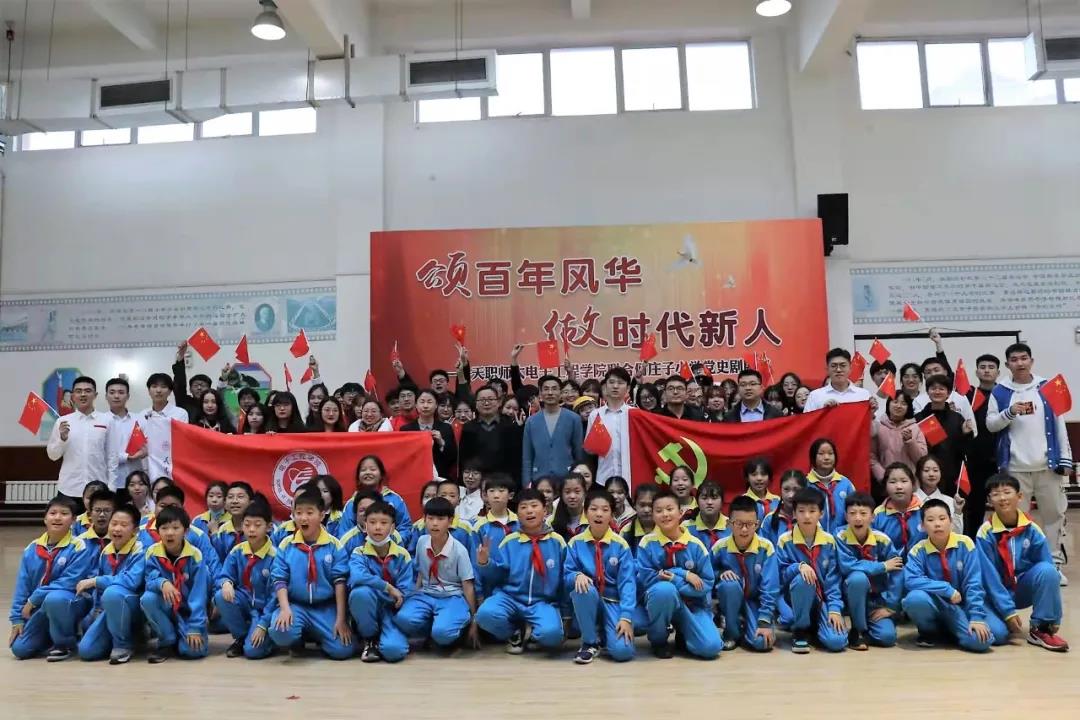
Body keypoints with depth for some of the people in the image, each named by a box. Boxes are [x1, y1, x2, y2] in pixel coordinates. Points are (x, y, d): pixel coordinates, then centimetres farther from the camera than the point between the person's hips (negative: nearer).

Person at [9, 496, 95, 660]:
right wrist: (17, 619, 2)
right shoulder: (32, 548, 3)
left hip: (72, 602, -5)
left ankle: (64, 643, -12)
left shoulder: (80, 547, -14)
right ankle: (52, 634, 23)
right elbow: (22, 585, 6)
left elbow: (69, 582, -19)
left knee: (54, 598, -38)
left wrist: (34, 599, -18)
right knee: (20, 649, -9)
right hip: (40, 608, 5)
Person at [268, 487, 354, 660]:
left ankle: (315, 635, 16)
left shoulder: (334, 545, -4)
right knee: (280, 632, -32)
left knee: (343, 650, -18)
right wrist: (285, 609, -18)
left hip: (326, 608, 0)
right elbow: (279, 580, -2)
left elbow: (340, 582, -5)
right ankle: (298, 640, 7)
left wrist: (341, 619, -10)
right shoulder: (286, 545, 0)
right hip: (295, 605, 0)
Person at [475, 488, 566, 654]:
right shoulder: (509, 541, 2)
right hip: (510, 598, 1)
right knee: (485, 614, -30)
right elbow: (497, 576, 5)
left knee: (551, 633, -33)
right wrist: (485, 564, -15)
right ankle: (514, 633, 4)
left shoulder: (557, 541, 0)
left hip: (543, 603, -1)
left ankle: (530, 632, 6)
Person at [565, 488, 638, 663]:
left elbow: (627, 582, -12)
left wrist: (626, 617, -22)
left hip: (613, 602, -1)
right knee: (583, 588, -35)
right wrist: (577, 576, -29)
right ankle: (590, 643, -12)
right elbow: (566, 577, -5)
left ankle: (605, 632, 13)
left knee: (622, 651, -24)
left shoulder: (620, 544, -7)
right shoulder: (575, 543, -4)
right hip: (587, 600, 1)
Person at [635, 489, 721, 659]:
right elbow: (645, 577, -14)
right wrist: (683, 574, -19)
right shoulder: (647, 543, -10)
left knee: (710, 647, -22)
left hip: (692, 603, 1)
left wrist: (675, 580, -21)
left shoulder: (695, 545, -6)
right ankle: (658, 641, -9)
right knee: (665, 588, -37)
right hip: (659, 597, -1)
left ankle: (683, 632, 16)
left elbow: (707, 584, -7)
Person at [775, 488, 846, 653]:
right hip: (797, 599, -1)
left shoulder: (829, 541, -2)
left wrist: (835, 608, -14)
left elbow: (833, 578, -4)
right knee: (802, 578, -36)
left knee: (837, 641, -24)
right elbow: (780, 575, -10)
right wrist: (799, 566, -28)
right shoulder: (785, 540, -7)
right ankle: (800, 631, -13)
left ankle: (814, 626, 14)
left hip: (822, 599, 1)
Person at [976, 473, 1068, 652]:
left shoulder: (1032, 529, -9)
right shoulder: (985, 533, -16)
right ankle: (1005, 619, 9)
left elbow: (1047, 573, -7)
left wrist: (1053, 613, -12)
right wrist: (1008, 611, -20)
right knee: (996, 632, -29)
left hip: (1024, 588, 3)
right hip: (996, 593, -3)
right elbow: (989, 577, -16)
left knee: (1047, 569, -28)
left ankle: (1041, 628, -14)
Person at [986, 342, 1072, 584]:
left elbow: (1059, 423, 5)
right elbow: (990, 425, 0)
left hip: (1047, 464, 1)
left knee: (1053, 513, 7)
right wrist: (1009, 412, -18)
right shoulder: (999, 392, 1)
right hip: (1015, 466, -1)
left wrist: (1065, 458, 1)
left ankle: (1054, 563, 18)